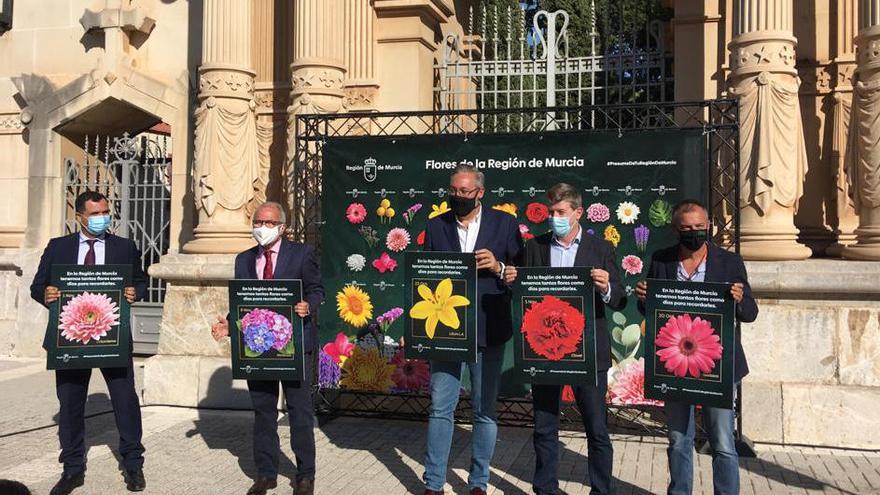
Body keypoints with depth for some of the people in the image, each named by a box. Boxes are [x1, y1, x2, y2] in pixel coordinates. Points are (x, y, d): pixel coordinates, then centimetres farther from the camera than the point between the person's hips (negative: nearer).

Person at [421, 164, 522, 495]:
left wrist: (497, 267, -17)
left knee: (485, 411, 8)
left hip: (488, 331, -1)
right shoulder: (436, 226, 8)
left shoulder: (504, 223, 2)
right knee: (440, 409, 5)